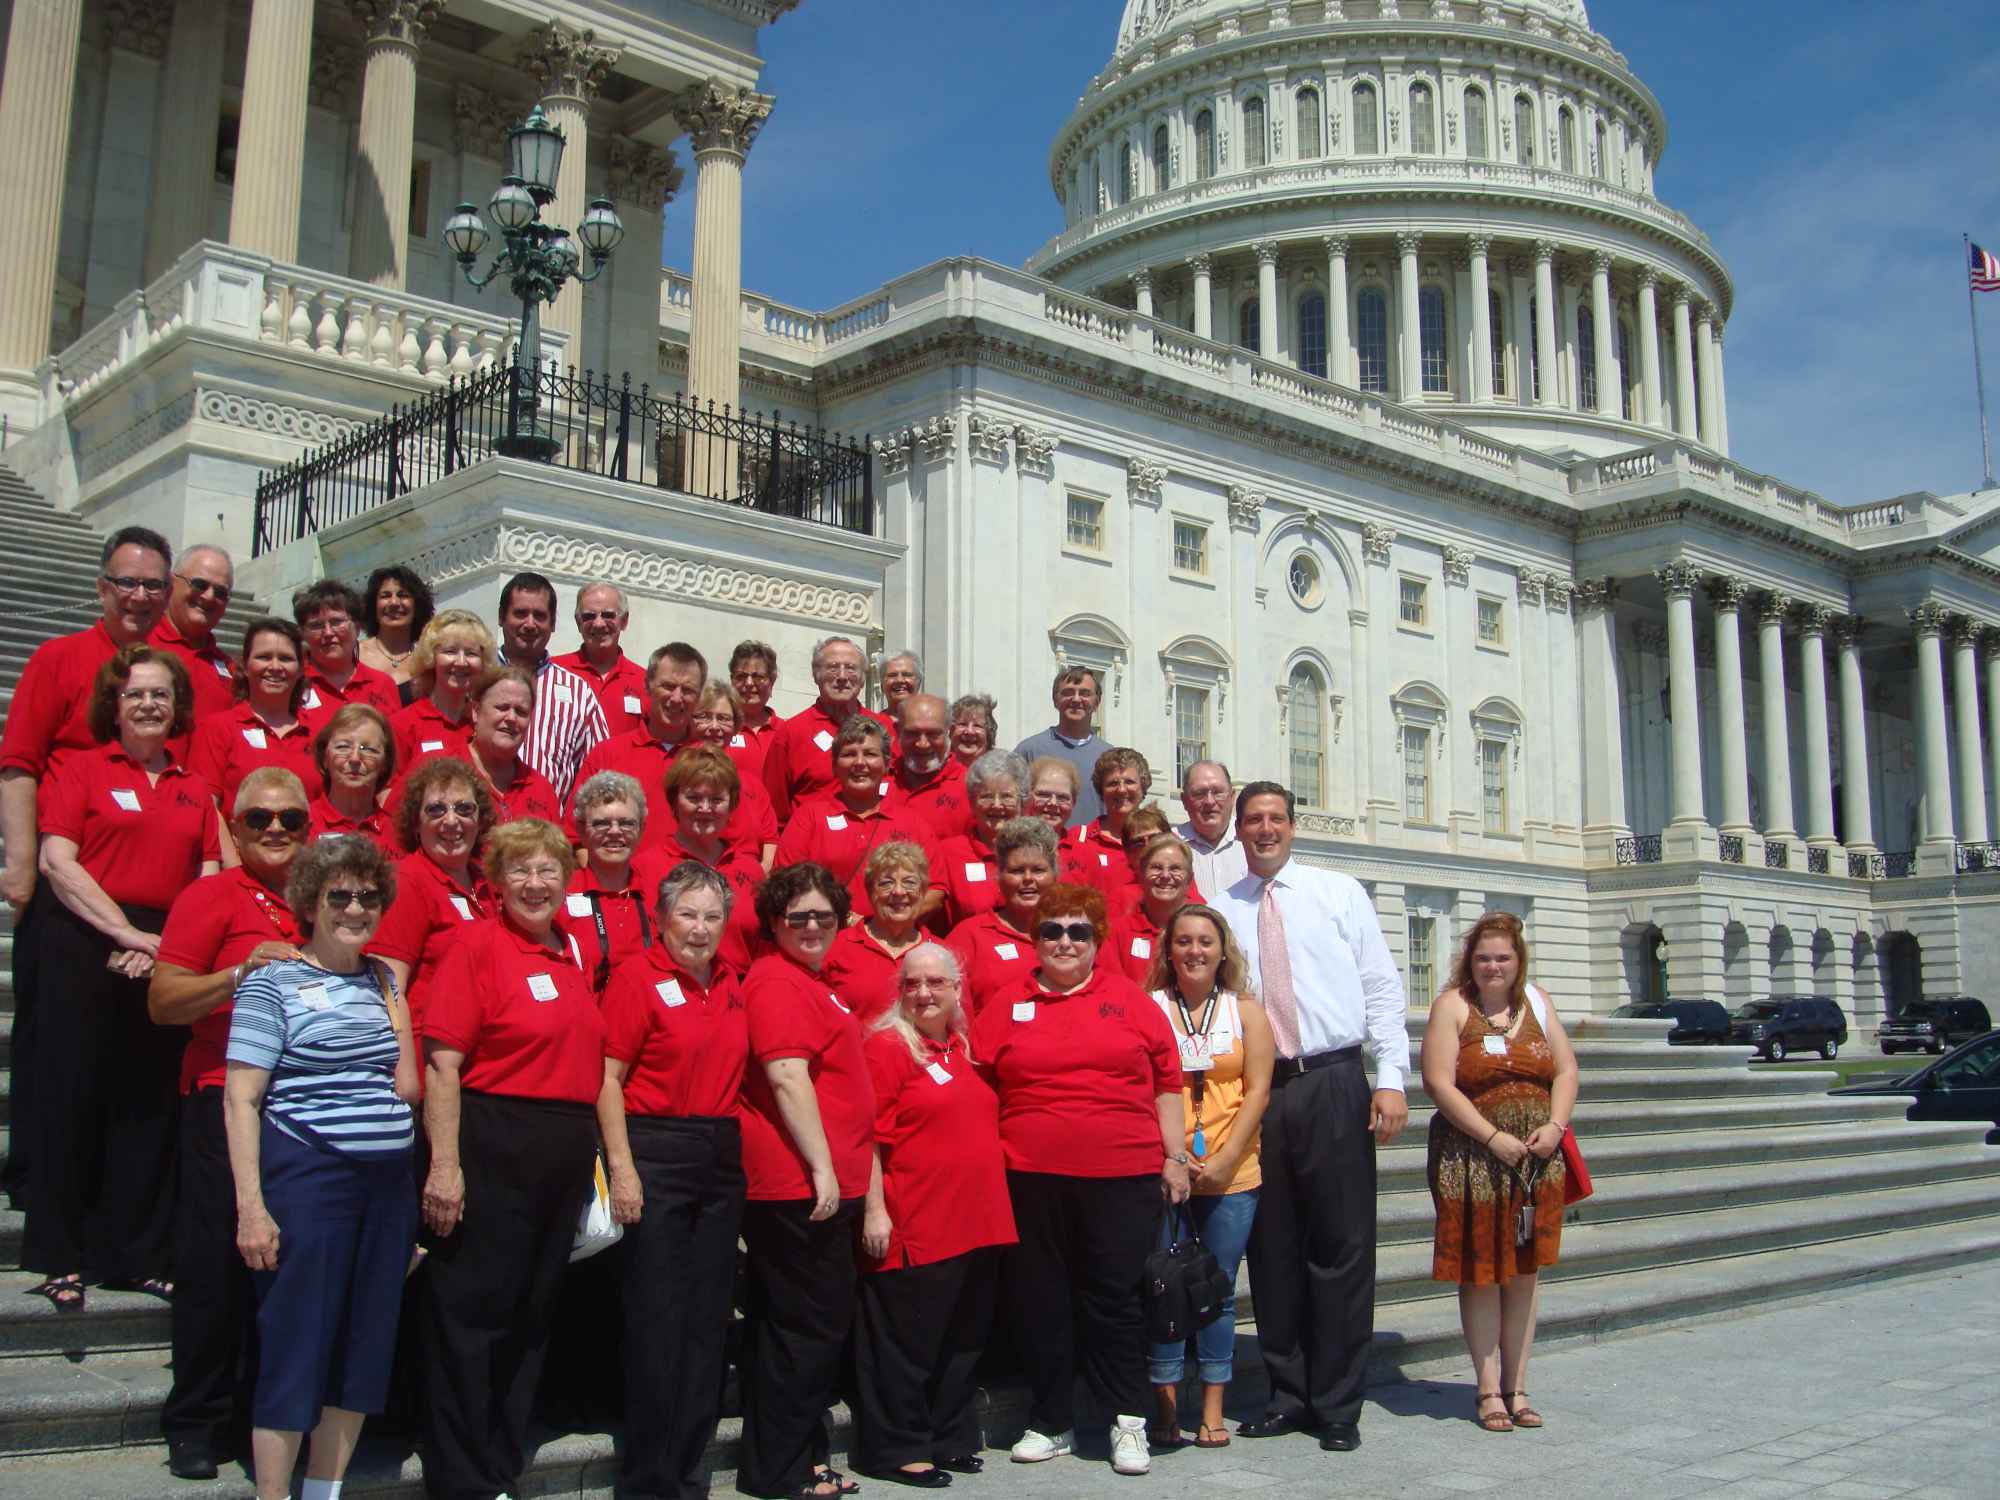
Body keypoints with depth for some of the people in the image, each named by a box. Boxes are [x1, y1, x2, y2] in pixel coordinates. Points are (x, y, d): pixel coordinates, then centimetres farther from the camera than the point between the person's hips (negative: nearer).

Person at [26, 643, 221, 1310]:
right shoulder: (81, 770, 4)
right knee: (74, 1093, 1)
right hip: (87, 947, -3)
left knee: (148, 1102, 6)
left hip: (168, 953, 3)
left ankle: (138, 1255, 15)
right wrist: (128, 932, -13)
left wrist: (167, 944, -8)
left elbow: (209, 880, 8)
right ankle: (61, 1256, 11)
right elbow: (57, 861, -6)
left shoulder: (194, 791, 14)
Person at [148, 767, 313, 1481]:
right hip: (225, 1102, -5)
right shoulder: (211, 896, -1)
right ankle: (195, 1422, 14)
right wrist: (241, 973, -21)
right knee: (216, 1263, 0)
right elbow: (162, 1002, -9)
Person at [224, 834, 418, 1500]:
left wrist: (395, 1002, 5)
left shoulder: (380, 980, 14)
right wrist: (251, 1206, -14)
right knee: (296, 1346, -2)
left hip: (388, 1182, 6)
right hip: (308, 1176, -6)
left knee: (365, 1346, 10)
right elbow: (241, 1098, -9)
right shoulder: (274, 982, -3)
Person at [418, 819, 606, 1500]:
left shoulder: (572, 952, 11)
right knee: (472, 1312, 1)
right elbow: (442, 1063, -14)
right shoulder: (479, 944, -8)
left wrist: (594, 1151, 14)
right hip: (492, 1145, -7)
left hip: (567, 1154, 7)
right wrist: (444, 1164, -19)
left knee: (534, 1314, 15)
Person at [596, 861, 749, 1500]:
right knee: (657, 1316, -1)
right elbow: (608, 1076, -10)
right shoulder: (637, 974, -7)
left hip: (721, 1155, 6)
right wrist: (622, 1168, -16)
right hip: (656, 1151, -6)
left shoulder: (730, 982, 10)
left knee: (708, 1316, 10)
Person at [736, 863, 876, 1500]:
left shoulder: (808, 982, 19)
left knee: (810, 1322, 16)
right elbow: (787, 1076, -21)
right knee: (809, 1323, -2)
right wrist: (822, 1166, -22)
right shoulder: (778, 981, -12)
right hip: (801, 1182, -10)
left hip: (823, 1182, 10)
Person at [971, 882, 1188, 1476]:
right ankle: (1050, 1423, 22)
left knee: (1113, 1298, 2)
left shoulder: (1131, 999, 5)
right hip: (1032, 1180, 2)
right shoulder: (1006, 1009, 7)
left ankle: (1128, 1423, 15)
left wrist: (1175, 1157, 3)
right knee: (1041, 1302, 9)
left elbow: (1166, 1083, 7)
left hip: (1122, 1177, -1)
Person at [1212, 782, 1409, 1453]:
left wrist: (1391, 1077, -5)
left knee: (1341, 1246, 0)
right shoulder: (1219, 909, 11)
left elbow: (1382, 988, 4)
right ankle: (1289, 1396, 21)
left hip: (1334, 1087, -2)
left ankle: (1337, 1406, 11)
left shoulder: (1340, 892, 8)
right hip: (1256, 1090, 2)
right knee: (1272, 1249, 7)